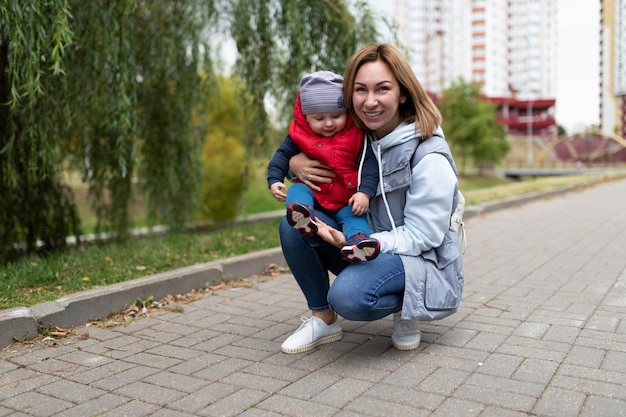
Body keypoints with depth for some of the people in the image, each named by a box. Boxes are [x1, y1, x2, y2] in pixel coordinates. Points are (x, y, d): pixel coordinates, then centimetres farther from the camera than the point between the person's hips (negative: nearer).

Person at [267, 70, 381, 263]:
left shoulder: (356, 136, -4)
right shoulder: (299, 135, 1)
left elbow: (369, 163, -6)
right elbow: (282, 155, 9)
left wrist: (365, 192, -20)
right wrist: (274, 180, -6)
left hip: (346, 201, 0)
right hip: (311, 192, 1)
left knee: (355, 216, -27)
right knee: (296, 191, -29)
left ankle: (357, 240, -53)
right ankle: (303, 217, -58)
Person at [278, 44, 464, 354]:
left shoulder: (429, 156, -20)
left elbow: (421, 236, -19)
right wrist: (296, 163, -11)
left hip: (423, 262, -6)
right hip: (370, 250, 6)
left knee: (348, 296, -36)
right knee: (293, 225, -15)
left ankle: (405, 311, -2)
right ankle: (323, 320, -1)